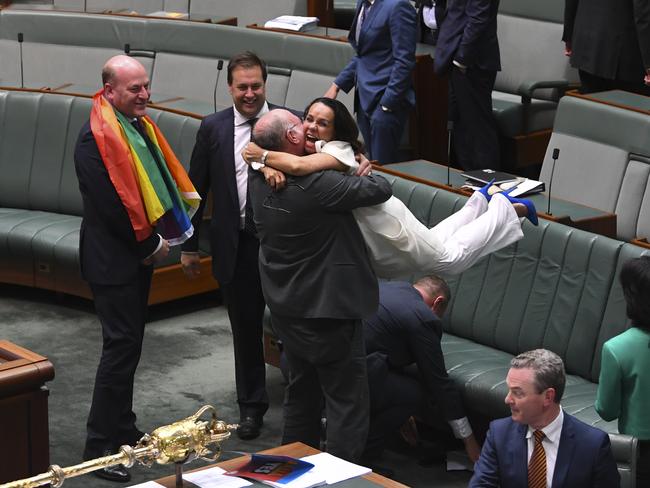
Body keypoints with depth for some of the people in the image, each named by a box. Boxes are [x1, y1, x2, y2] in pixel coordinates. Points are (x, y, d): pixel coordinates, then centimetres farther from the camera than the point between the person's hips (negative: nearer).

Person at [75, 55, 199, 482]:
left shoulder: (139, 124, 7)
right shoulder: (96, 138, -21)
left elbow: (161, 174, 15)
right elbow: (110, 204, -24)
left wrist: (154, 240, 3)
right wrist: (150, 245, -14)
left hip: (139, 252, 9)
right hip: (114, 258, -9)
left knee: (128, 344, 17)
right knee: (121, 346, -7)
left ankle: (123, 431, 29)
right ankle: (99, 447, -1)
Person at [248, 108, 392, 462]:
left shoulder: (258, 178, -5)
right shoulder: (315, 184, -27)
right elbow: (381, 190, -20)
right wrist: (364, 173, 3)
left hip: (285, 309, 8)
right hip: (327, 310, -8)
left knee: (302, 391, 23)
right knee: (347, 401, 1)